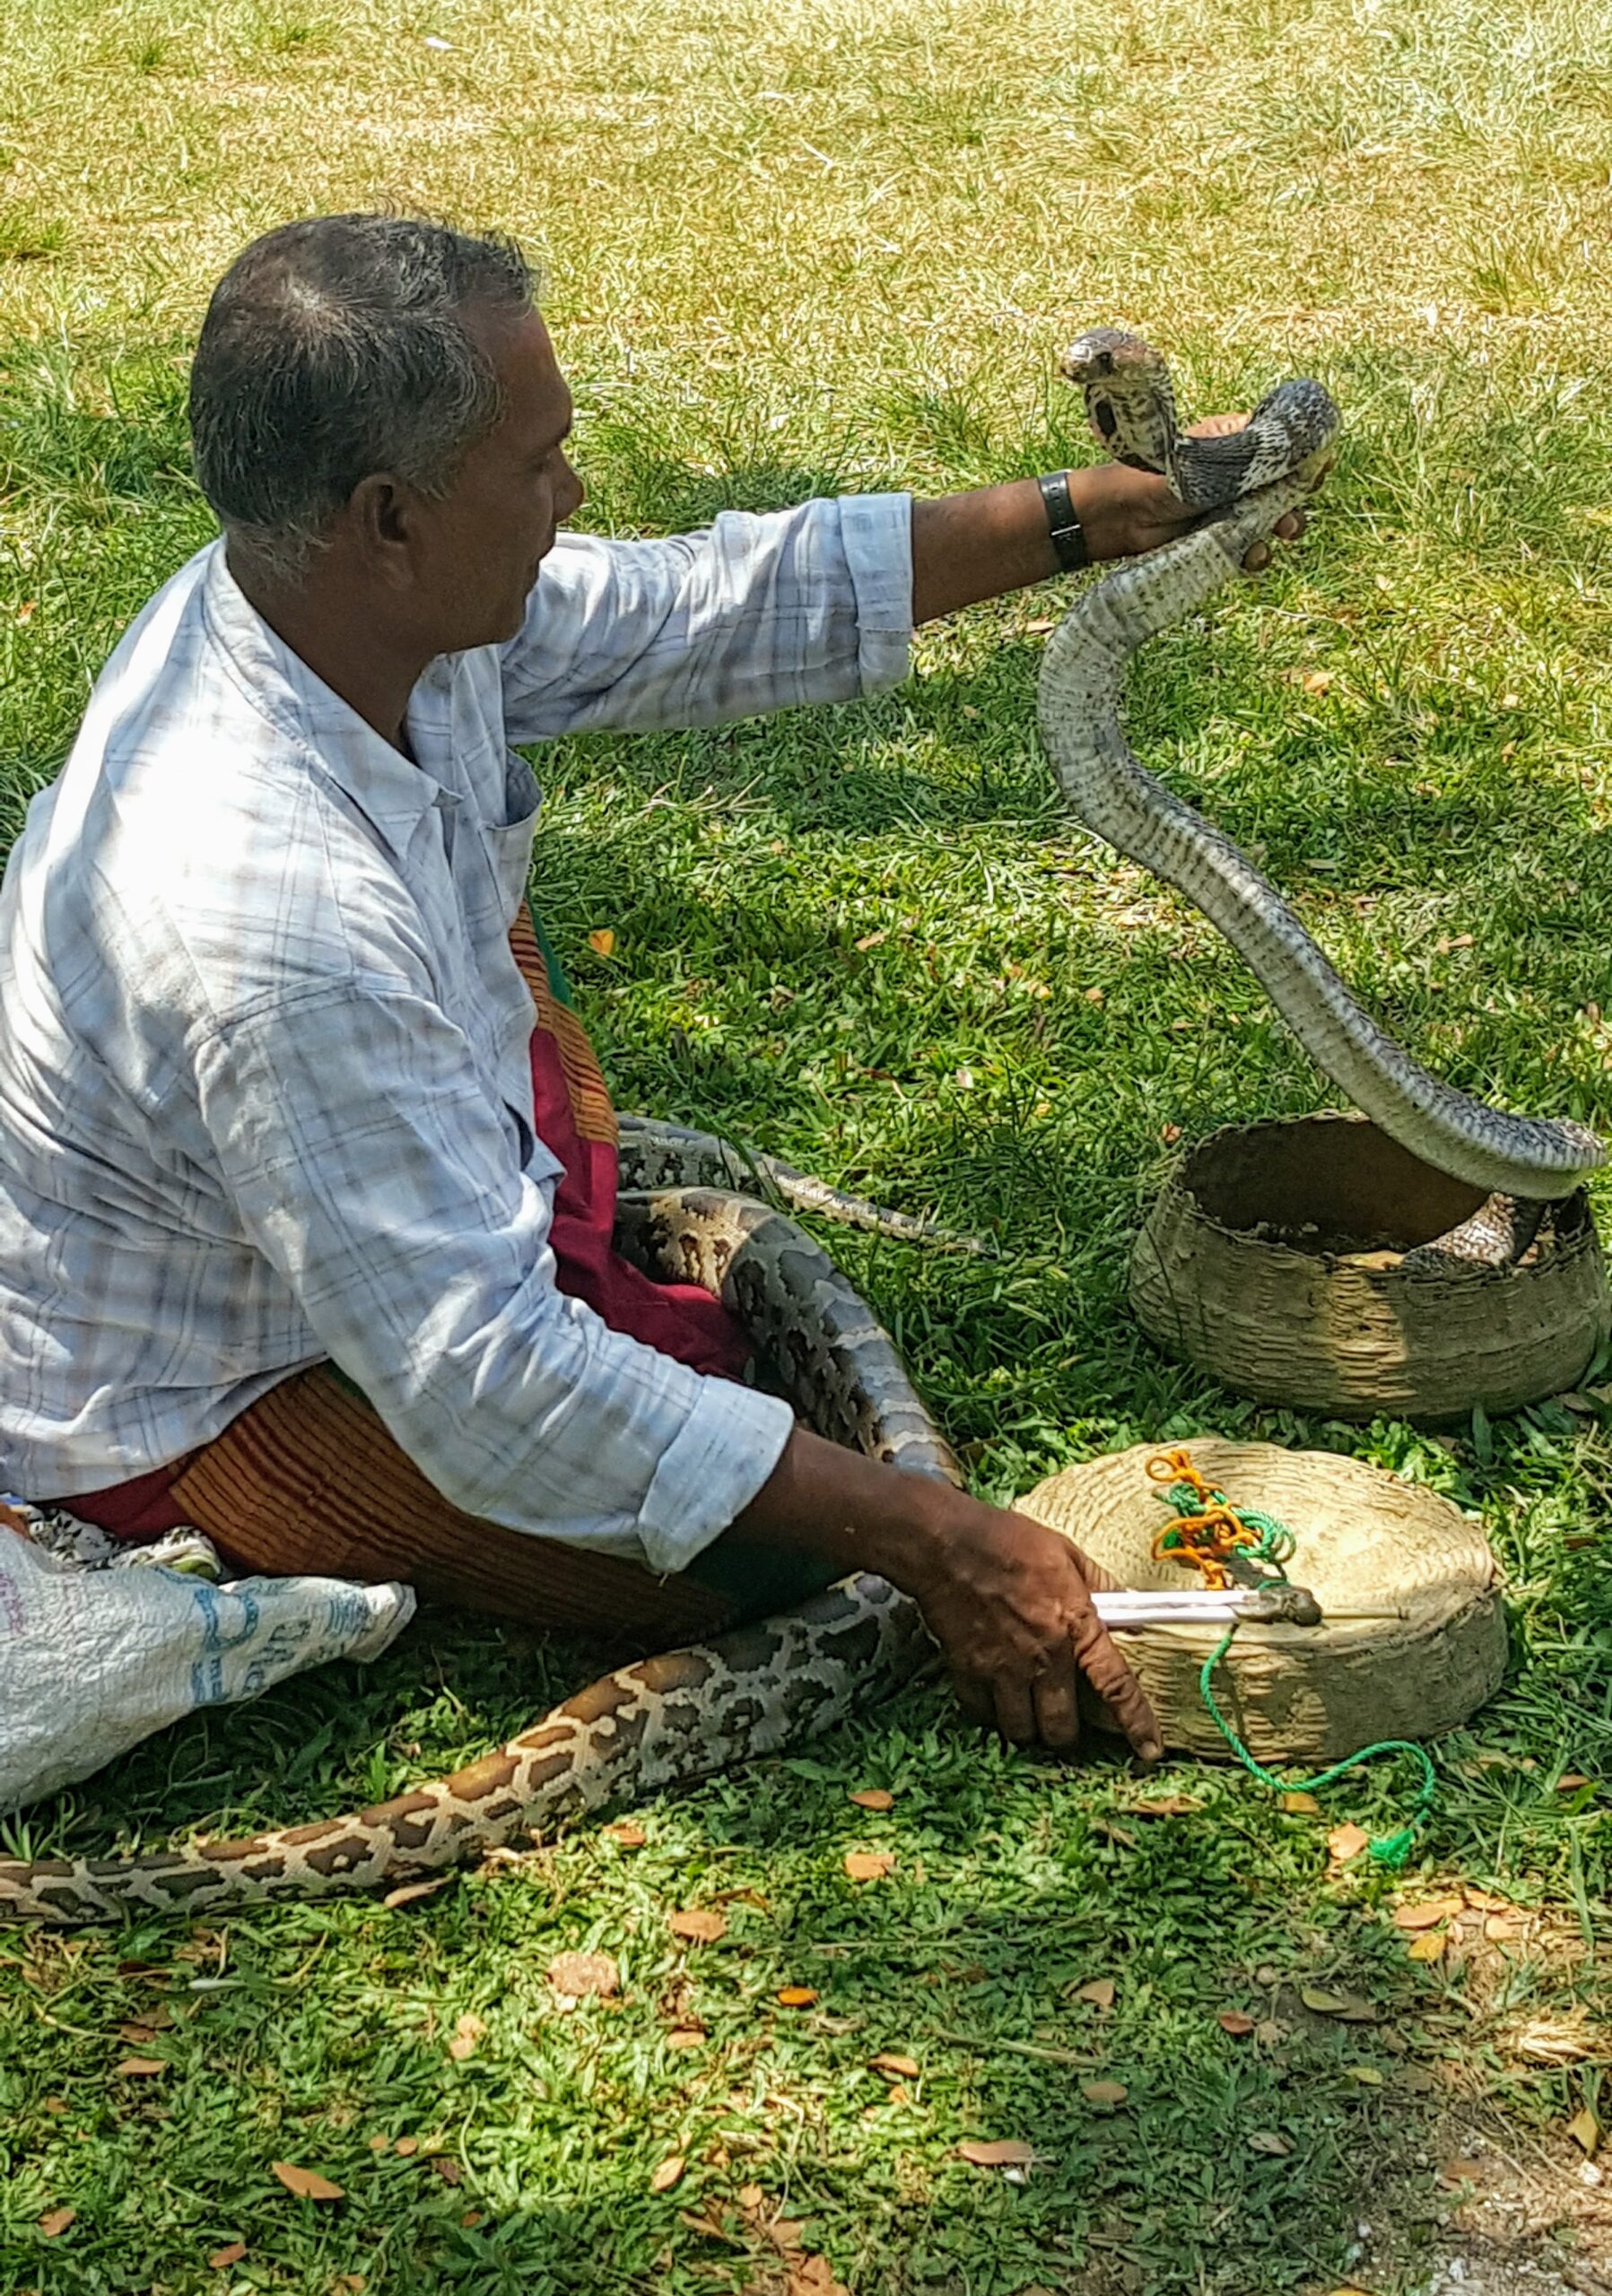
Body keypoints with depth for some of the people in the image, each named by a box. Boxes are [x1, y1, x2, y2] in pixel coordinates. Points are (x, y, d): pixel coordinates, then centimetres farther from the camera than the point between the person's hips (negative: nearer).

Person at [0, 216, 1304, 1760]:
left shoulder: (360, 591, -16)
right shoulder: (270, 914, -41)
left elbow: (708, 612, 0)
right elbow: (484, 1393, -37)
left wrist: (1086, 518, -1)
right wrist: (931, 1543, -34)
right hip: (180, 1414, -9)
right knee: (774, 1558, -17)